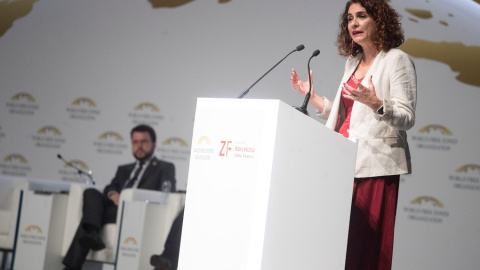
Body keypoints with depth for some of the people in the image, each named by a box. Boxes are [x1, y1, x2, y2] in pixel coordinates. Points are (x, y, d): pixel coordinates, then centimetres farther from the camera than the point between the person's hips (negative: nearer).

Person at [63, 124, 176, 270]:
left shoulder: (165, 168, 20)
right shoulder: (123, 169, 36)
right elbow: (109, 188, 19)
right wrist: (113, 194, -9)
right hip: (114, 206, 5)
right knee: (91, 192, -25)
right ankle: (92, 234, -45)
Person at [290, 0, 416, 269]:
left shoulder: (397, 60, -2)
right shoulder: (353, 62, 20)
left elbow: (407, 118, -10)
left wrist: (375, 104, -27)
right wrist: (311, 96, 16)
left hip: (374, 166, -7)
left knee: (365, 246, -10)